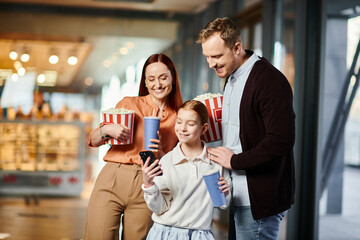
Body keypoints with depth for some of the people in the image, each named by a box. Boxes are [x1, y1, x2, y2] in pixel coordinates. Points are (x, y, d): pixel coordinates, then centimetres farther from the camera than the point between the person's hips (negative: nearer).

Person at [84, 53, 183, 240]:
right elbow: (93, 140, 8)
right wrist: (106, 130, -13)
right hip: (111, 182, -1)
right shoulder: (129, 104, 8)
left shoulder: (178, 118, 10)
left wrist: (160, 153, -9)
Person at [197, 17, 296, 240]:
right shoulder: (232, 77, 13)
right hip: (238, 196, 9)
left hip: (259, 199, -9)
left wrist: (234, 161, -17)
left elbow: (281, 142, -25)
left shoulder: (269, 81, -18)